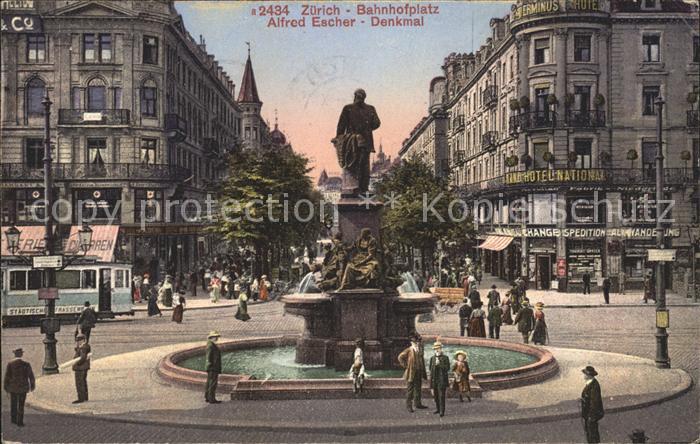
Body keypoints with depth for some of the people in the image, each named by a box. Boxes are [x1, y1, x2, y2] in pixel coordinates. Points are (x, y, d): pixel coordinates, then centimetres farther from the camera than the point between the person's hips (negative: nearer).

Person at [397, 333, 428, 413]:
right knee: (410, 390, 0)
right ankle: (409, 405, 6)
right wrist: (405, 366, -10)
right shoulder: (409, 350, -11)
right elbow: (400, 357, -11)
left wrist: (424, 374, 15)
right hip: (411, 373, -6)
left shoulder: (420, 350, 9)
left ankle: (417, 403, 26)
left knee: (418, 389, 14)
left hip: (419, 374, 6)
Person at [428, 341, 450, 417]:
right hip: (434, 380, 5)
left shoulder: (445, 358, -1)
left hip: (442, 380, -4)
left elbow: (447, 368, -12)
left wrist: (439, 364, -19)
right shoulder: (432, 358, 12)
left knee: (441, 396, -8)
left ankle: (442, 411, -4)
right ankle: (438, 409, 26)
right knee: (435, 395, 11)